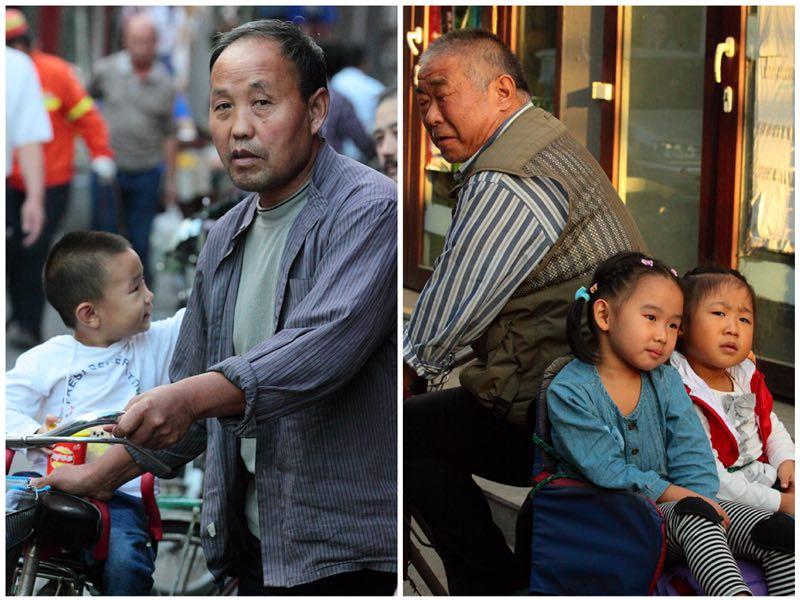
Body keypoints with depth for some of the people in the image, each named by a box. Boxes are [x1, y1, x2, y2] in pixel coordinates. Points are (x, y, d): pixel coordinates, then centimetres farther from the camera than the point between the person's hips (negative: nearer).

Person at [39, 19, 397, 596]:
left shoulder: (370, 210, -12)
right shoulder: (227, 239, 14)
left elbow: (324, 346, -27)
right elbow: (192, 382, 24)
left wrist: (191, 397, -38)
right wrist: (99, 477, 22)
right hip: (253, 543, 7)